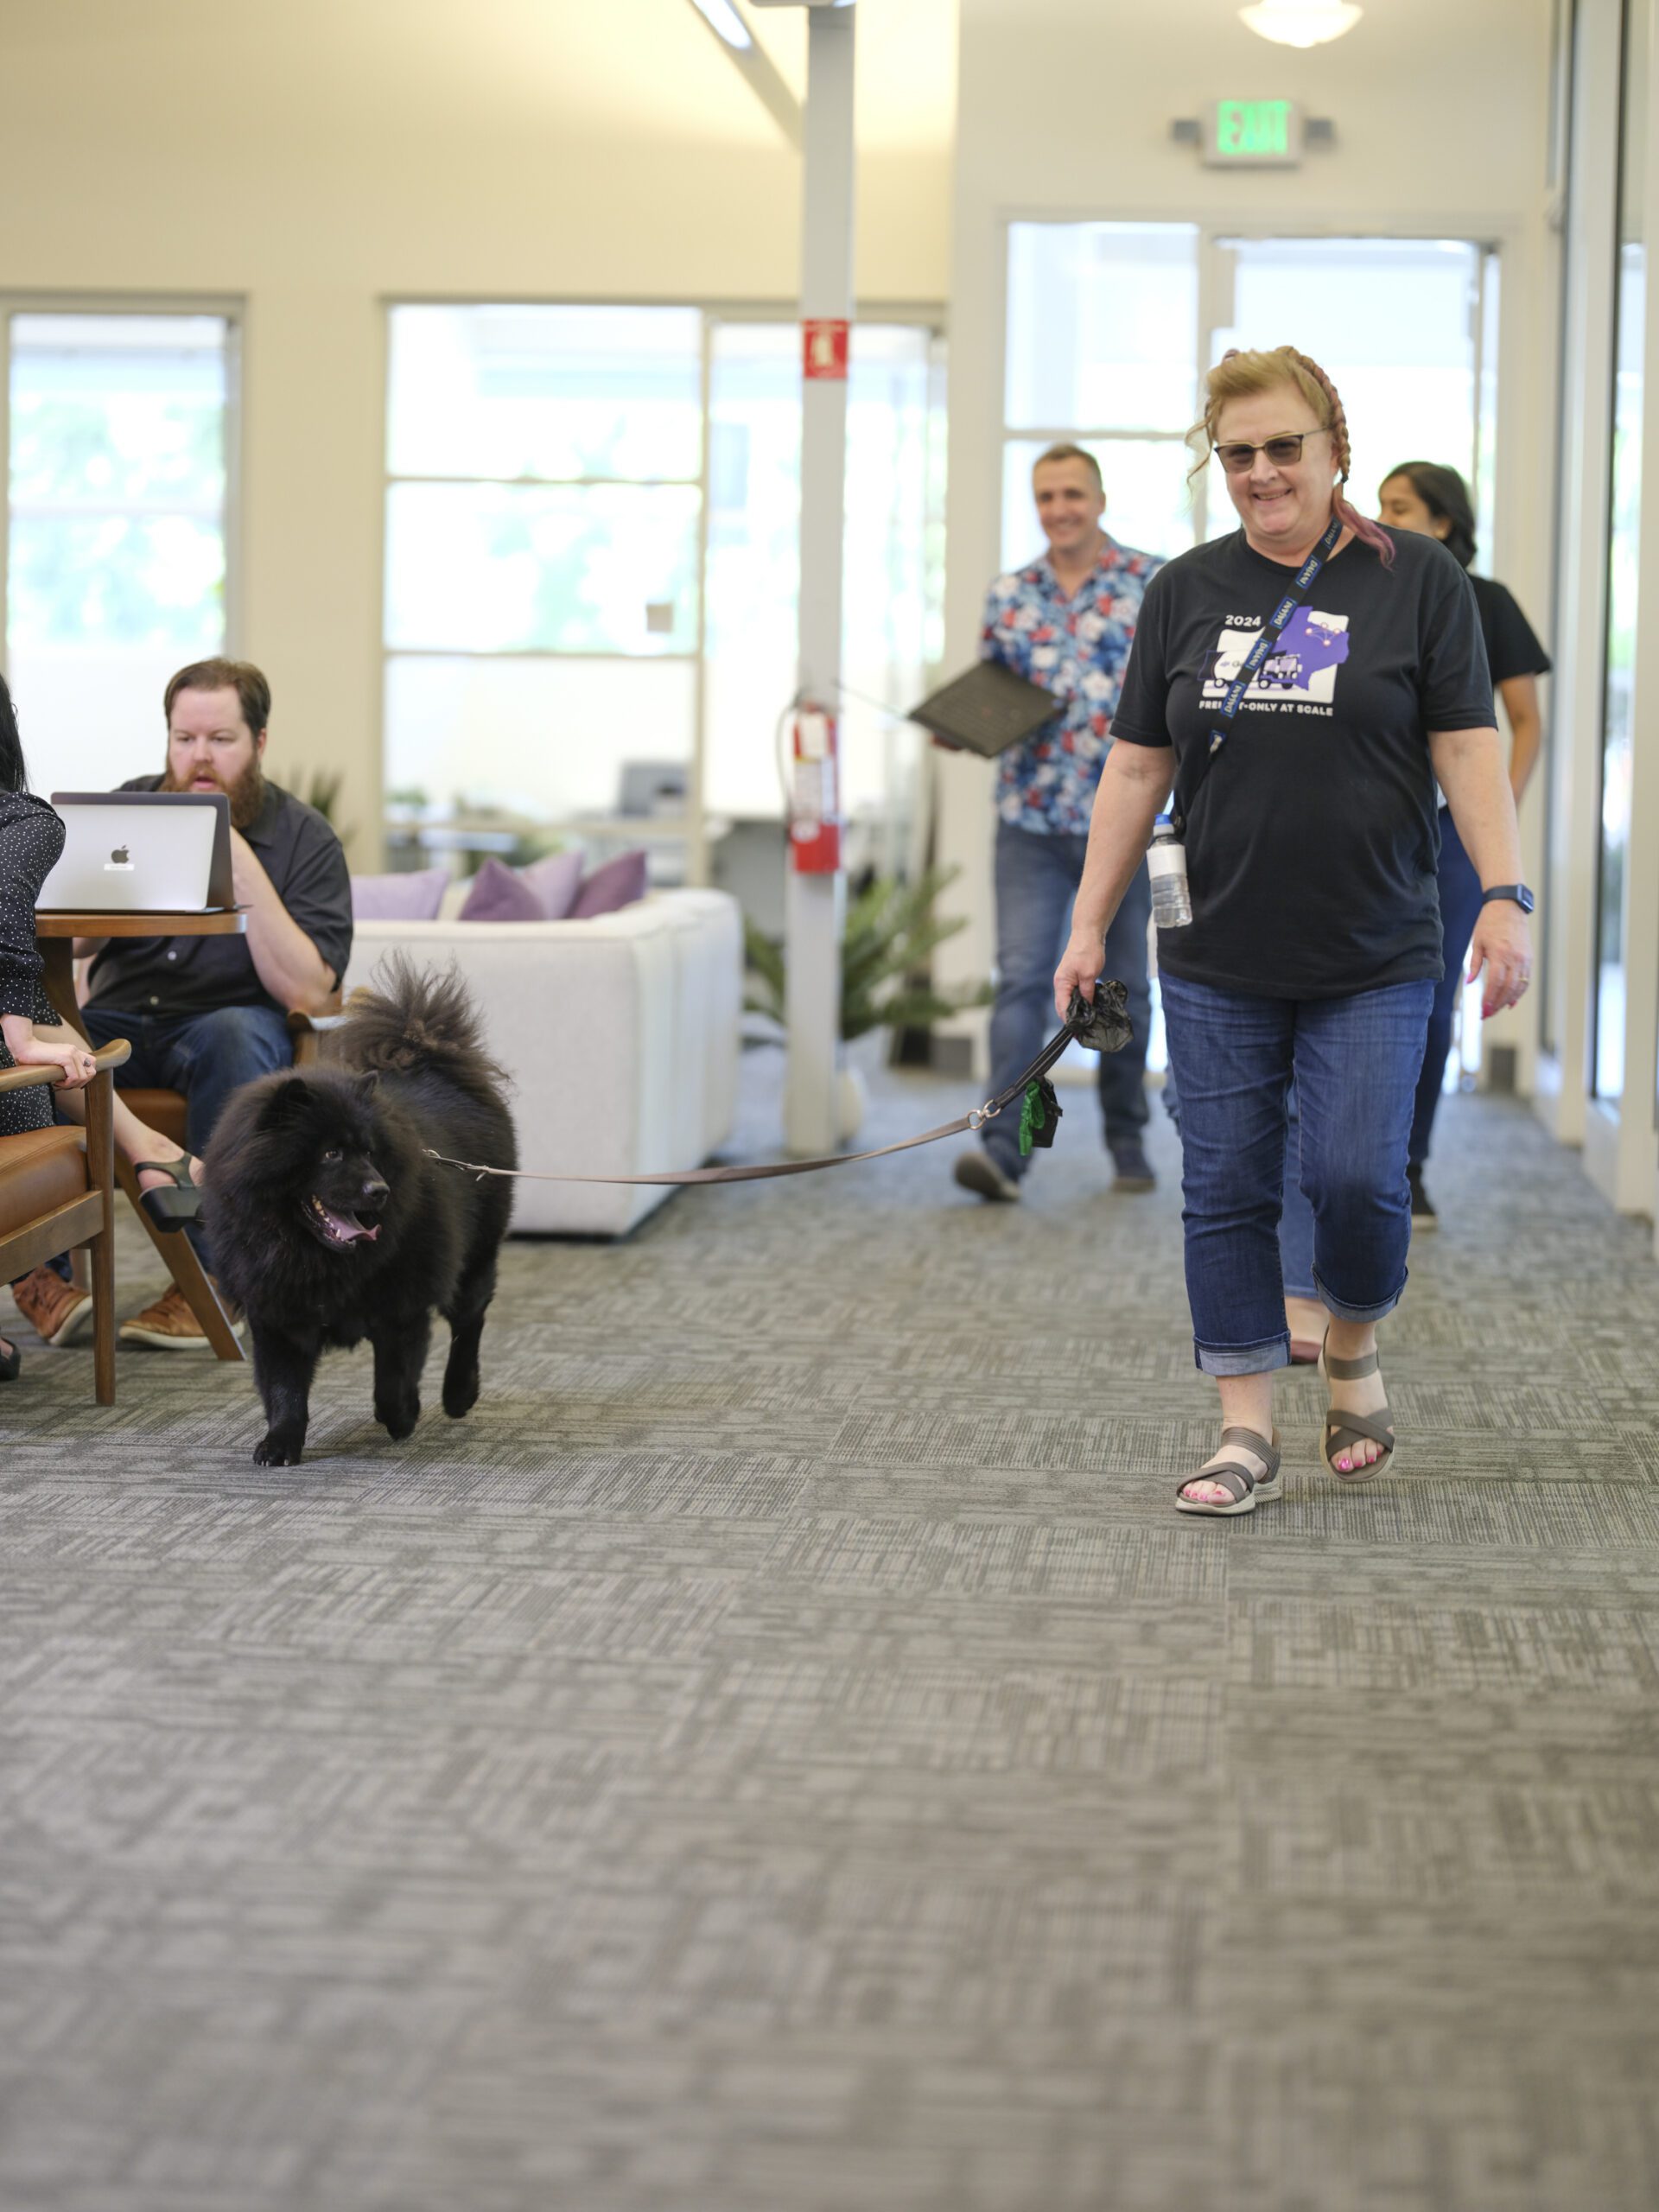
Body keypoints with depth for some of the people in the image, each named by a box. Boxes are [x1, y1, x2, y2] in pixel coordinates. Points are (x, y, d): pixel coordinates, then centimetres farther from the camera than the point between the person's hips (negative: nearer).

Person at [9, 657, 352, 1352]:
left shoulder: (302, 838, -2)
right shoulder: (133, 806, 7)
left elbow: (307, 992, -13)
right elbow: (74, 941, 2)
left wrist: (245, 871, -19)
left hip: (226, 1021, -2)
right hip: (118, 1020, 2)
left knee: (238, 1036, -38)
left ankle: (211, 1278, -32)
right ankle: (41, 1265, -22)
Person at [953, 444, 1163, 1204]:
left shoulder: (1154, 583, 0)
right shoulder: (1009, 595, 9)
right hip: (1031, 821, 2)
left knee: (1123, 985, 9)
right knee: (1020, 977, -9)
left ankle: (1127, 1142, 24)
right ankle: (1004, 1148, -15)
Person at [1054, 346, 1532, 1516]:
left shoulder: (1417, 578, 0)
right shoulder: (1186, 591, 9)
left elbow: (1468, 748, -3)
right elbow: (1137, 769, 10)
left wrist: (1506, 897, -12)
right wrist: (1089, 924, 7)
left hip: (1373, 962, -3)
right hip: (1217, 965, 3)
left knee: (1355, 1178, -8)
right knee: (1226, 1190, 2)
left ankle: (1353, 1349, 22)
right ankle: (1248, 1433, 10)